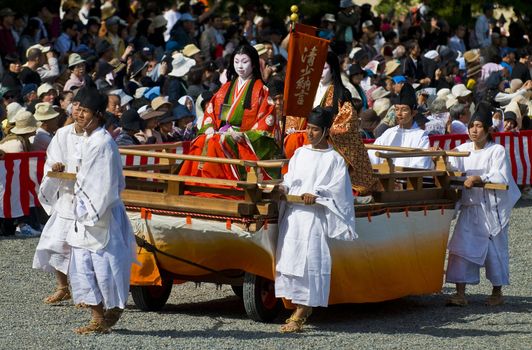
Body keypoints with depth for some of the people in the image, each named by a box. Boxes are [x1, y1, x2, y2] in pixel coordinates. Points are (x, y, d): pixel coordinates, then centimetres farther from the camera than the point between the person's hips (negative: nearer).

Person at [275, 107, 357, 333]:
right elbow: (290, 178, 16)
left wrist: (316, 195, -22)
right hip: (292, 214, 6)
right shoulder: (300, 153, 16)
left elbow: (336, 189, -7)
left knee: (308, 261, -9)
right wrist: (283, 188, -5)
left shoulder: (334, 159, 0)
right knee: (289, 259, 4)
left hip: (314, 216, -6)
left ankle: (300, 314, -9)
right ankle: (301, 308, 14)